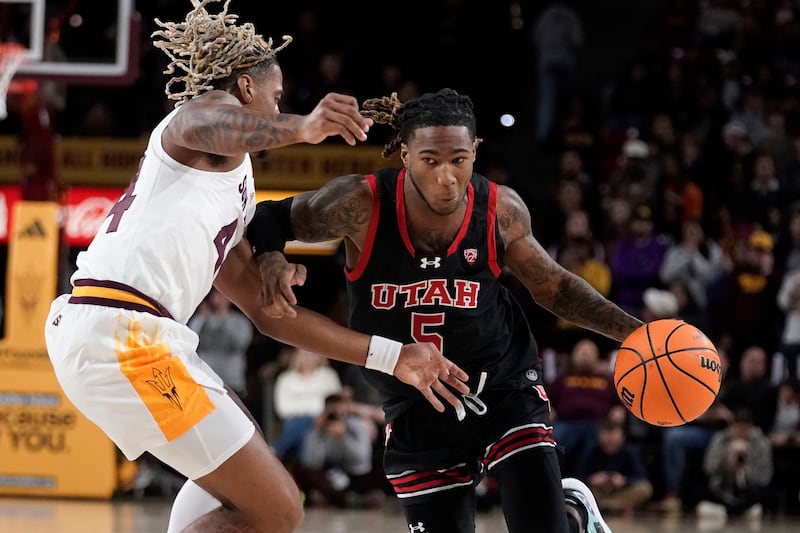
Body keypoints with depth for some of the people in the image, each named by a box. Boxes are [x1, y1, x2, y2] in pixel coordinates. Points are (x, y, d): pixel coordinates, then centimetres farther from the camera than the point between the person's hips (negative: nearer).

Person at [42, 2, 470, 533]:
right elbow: (197, 126, -23)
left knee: (227, 476, 32)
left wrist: (394, 357, 32)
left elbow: (270, 311, 32)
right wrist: (300, 128, -42)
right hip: (122, 331, -10)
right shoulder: (216, 109, 4)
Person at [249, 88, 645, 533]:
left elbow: (552, 286, 3)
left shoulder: (501, 211, -14)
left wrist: (630, 330, -7)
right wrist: (271, 258, -27)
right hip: (418, 414, 1)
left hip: (506, 391, 0)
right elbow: (271, 217, -5)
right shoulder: (361, 205, -21)